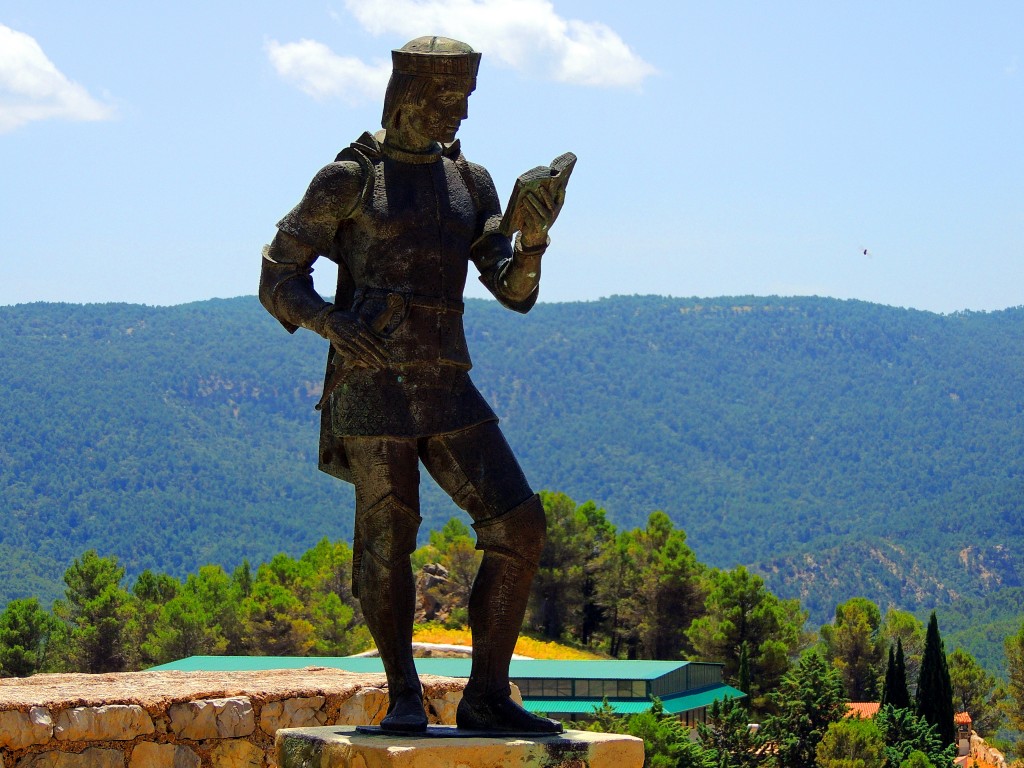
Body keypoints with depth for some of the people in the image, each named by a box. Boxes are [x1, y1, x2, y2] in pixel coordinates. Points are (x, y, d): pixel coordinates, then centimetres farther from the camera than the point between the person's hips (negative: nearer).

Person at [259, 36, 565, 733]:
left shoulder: (470, 182, 14)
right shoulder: (348, 180, 0)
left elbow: (515, 291, 7)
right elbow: (278, 281, 0)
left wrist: (533, 238, -14)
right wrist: (330, 322, -20)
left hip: (448, 390, 5)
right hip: (371, 389, -5)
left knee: (519, 526, -6)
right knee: (388, 544, 2)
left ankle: (486, 695, 1)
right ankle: (404, 695, 21)